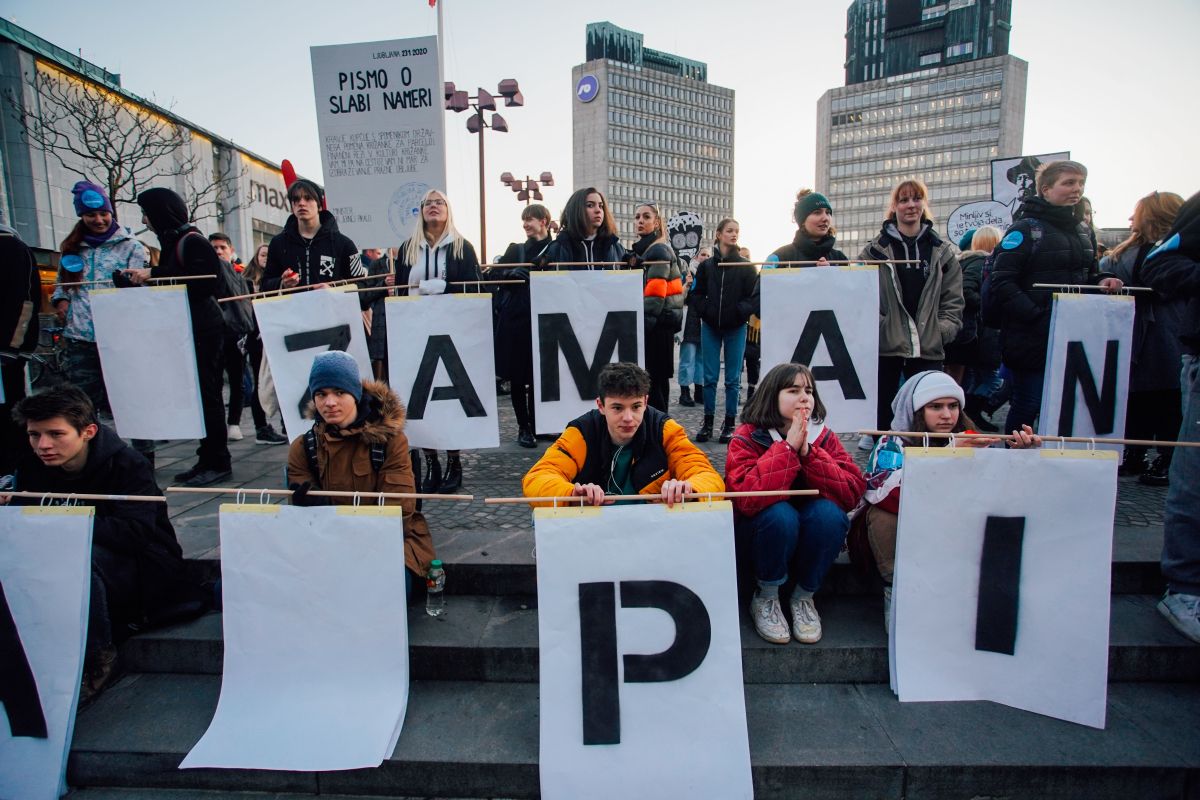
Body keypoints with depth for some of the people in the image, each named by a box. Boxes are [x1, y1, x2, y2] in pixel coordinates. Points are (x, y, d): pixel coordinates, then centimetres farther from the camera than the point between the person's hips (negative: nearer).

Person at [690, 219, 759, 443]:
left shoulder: (746, 266, 1)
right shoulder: (706, 265, 5)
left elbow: (756, 296, -2)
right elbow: (698, 293, 9)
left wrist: (741, 311, -15)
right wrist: (706, 310, -6)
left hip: (736, 328, -1)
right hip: (710, 327, 1)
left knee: (733, 378, 3)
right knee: (709, 377, 3)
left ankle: (729, 424, 12)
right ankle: (708, 423, 12)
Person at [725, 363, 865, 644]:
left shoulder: (824, 436, -5)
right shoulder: (747, 438, -15)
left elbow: (853, 492, -17)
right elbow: (746, 497, -33)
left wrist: (808, 453, -27)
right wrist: (788, 447, -31)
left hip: (813, 533, 3)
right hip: (762, 529, -3)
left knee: (830, 513, -28)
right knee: (779, 514, -34)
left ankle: (804, 597, -4)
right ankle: (766, 599, -7)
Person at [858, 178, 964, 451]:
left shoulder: (942, 251, 11)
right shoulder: (876, 250, 3)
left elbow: (953, 300, 10)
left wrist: (943, 330, -2)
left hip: (928, 346, 2)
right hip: (884, 345, -2)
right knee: (881, 406, 6)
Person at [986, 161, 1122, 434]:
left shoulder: (1083, 231, 17)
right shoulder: (1025, 228, -7)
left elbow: (1087, 276, 26)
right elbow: (1002, 284, -16)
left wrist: (1102, 281, 2)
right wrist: (1036, 317, -23)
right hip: (1030, 339, -7)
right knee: (1028, 405, -1)